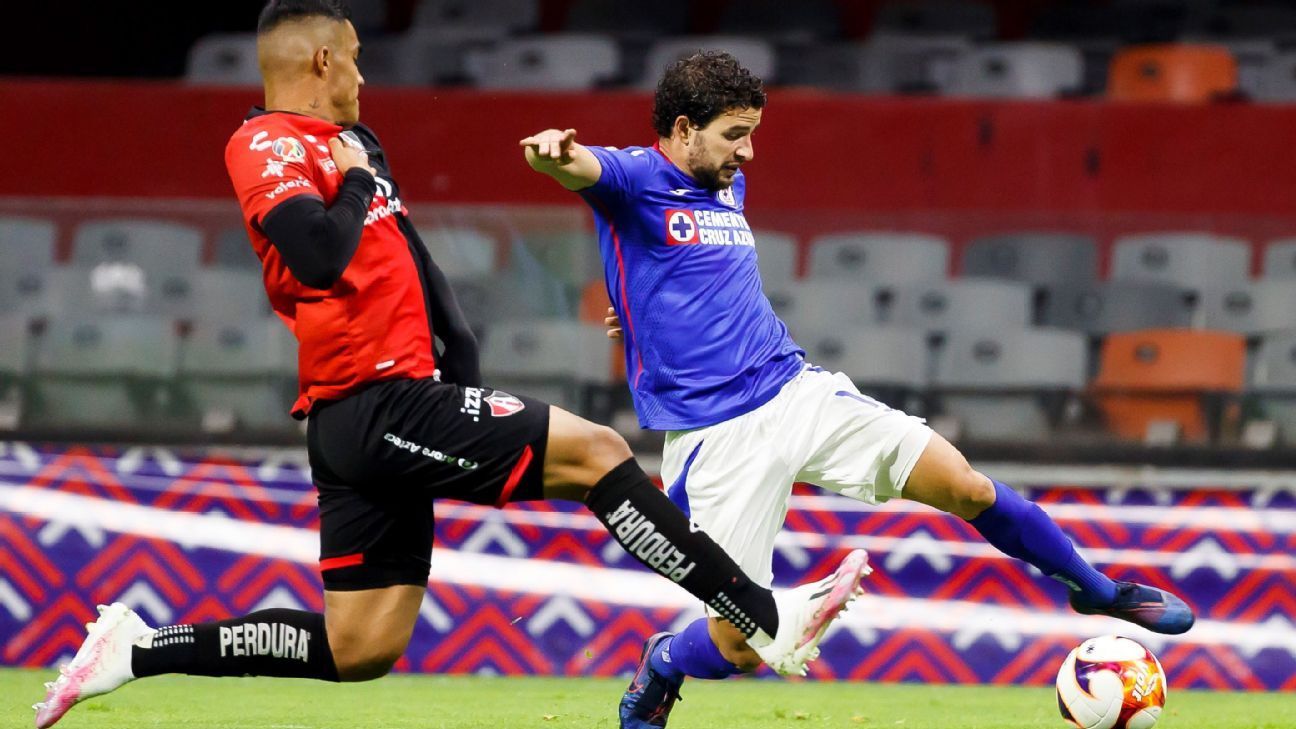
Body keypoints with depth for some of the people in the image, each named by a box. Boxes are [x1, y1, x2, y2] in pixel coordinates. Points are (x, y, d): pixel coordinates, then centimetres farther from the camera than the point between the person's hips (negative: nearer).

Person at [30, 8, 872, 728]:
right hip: (382, 406, -10)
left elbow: (404, 247, 31)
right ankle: (770, 621, -10)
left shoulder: (350, 140, 20)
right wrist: (354, 183, -9)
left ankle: (138, 648, 14)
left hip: (363, 423, 10)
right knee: (598, 452, -11)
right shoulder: (267, 148, -10)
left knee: (359, 651, 10)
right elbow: (319, 254, -27)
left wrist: (456, 342, 21)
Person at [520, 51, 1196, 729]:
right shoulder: (634, 178, -7)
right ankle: (658, 669, 27)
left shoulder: (729, 187, 15)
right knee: (738, 648, -8)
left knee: (968, 487, -4)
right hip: (713, 435, -6)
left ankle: (1098, 592, 18)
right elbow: (579, 167, -31)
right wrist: (553, 152, -54)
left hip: (797, 389, 6)